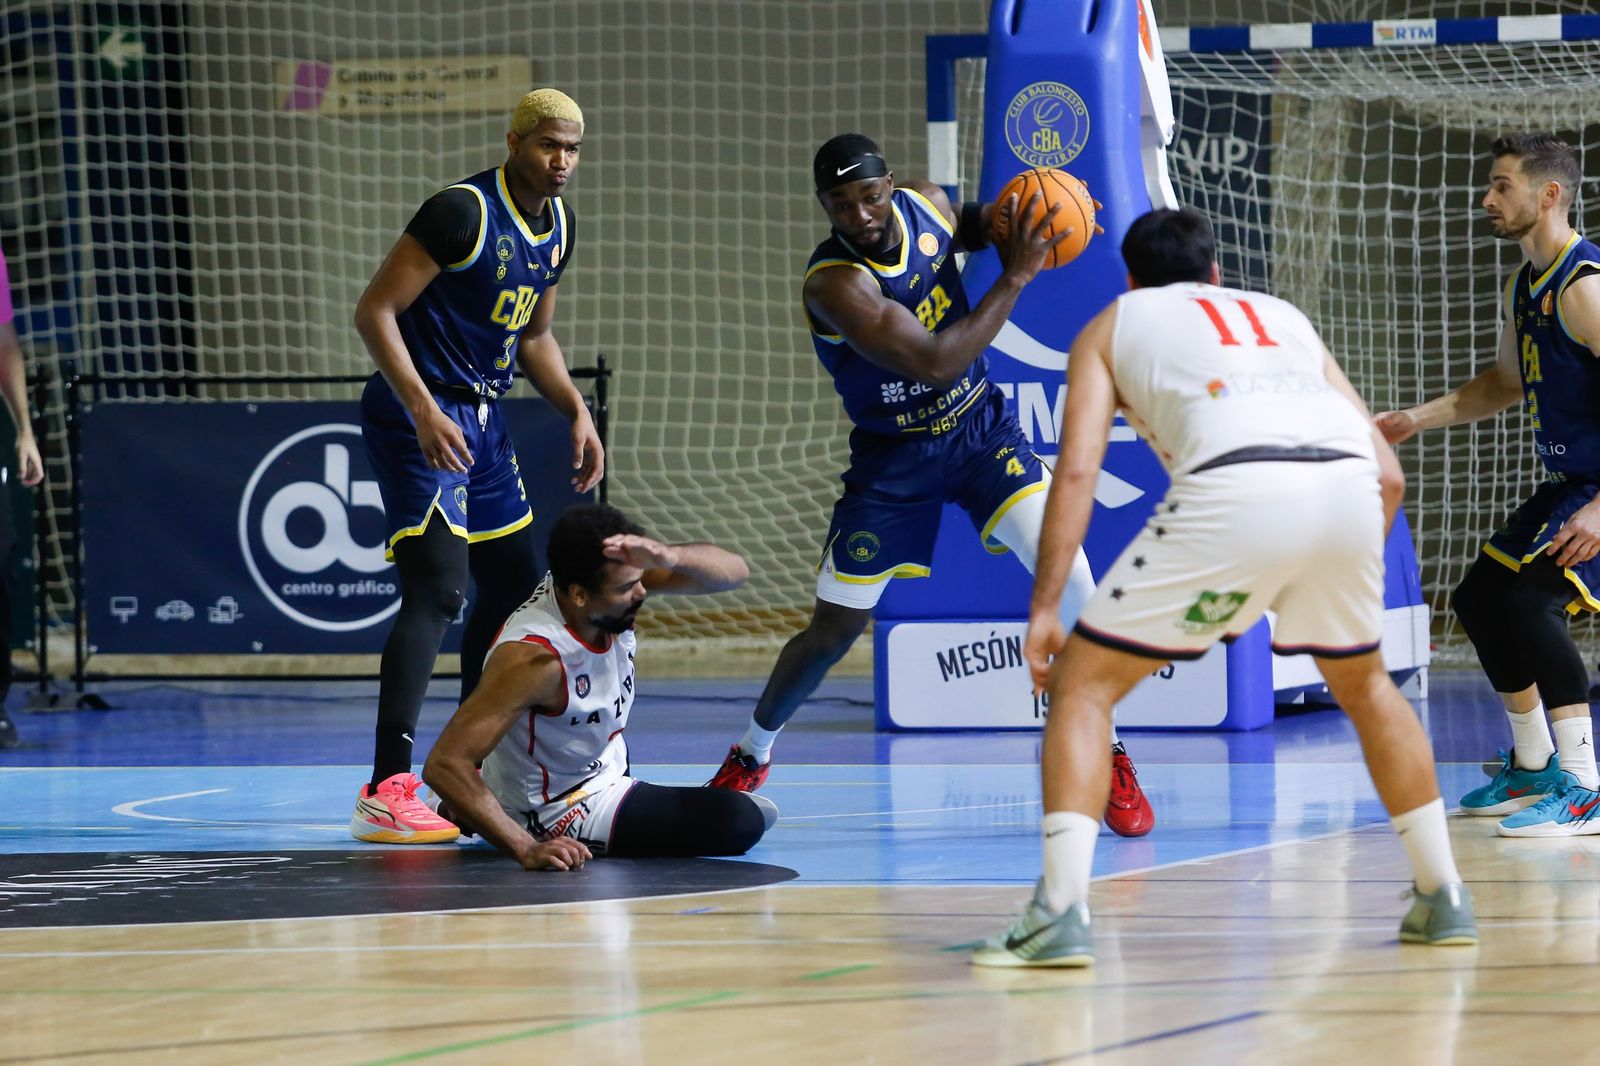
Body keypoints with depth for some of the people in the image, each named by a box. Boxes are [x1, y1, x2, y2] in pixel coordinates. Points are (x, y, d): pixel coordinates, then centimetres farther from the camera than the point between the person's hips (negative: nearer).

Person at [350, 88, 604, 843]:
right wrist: (423, 411, -29)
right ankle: (386, 793, -25)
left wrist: (578, 413, 8)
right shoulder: (463, 212, -19)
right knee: (438, 589, -20)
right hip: (419, 415, -9)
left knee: (513, 588, 16)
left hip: (483, 417, 9)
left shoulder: (559, 225, 8)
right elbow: (375, 310, -20)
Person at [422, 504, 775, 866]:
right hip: (559, 815, -8)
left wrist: (669, 556, -42)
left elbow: (733, 571, -20)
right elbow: (445, 763, -39)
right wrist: (527, 850, -44)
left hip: (605, 767, 8)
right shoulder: (533, 658, -38)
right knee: (740, 821, -18)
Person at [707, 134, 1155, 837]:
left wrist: (1005, 215, -5)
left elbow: (964, 226, 18)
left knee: (1068, 571, -17)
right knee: (832, 631, 3)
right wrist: (1016, 277, -31)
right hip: (894, 455, -3)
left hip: (981, 428, 3)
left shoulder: (924, 205, -10)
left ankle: (1107, 756, -4)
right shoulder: (834, 281, -28)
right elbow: (934, 363, -35)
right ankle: (751, 752, 30)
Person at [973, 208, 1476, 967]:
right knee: (1363, 682, 32)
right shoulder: (1281, 315, 37)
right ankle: (1443, 898, 33)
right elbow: (1388, 472, 29)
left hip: (1234, 485, -4)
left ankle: (1060, 912, -7)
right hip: (1349, 485, 4)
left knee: (1084, 681, 8)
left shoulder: (1114, 325, 28)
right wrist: (1338, 575, 41)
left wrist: (1044, 609, 8)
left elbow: (1076, 470, 11)